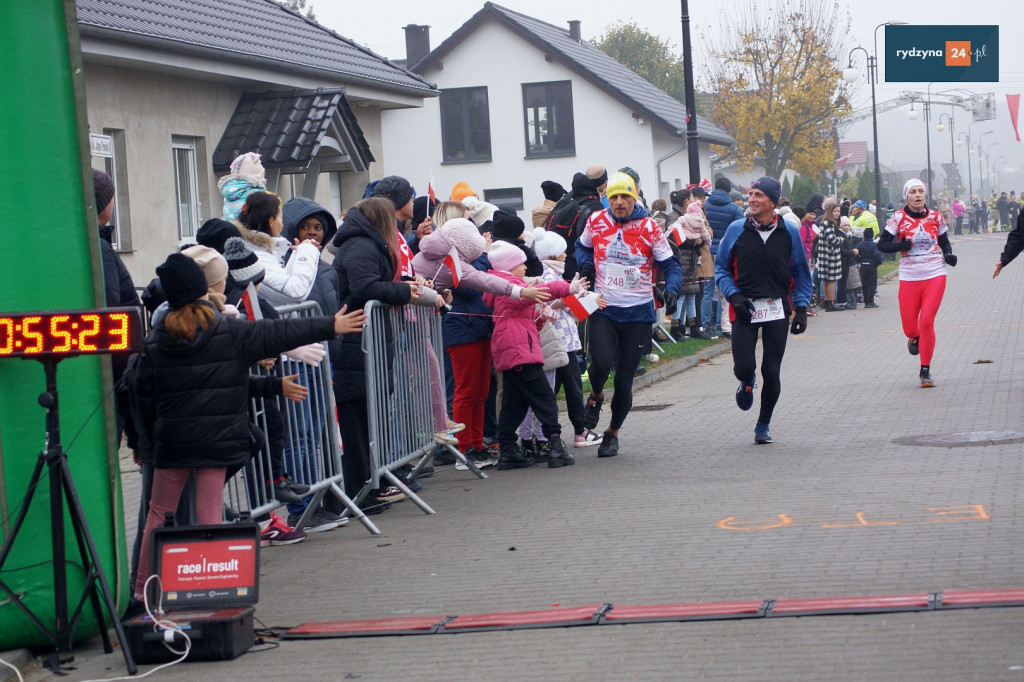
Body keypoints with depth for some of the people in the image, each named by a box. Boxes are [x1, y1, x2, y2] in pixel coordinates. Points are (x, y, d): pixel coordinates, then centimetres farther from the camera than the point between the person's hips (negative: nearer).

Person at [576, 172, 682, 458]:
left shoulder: (650, 228, -5)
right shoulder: (596, 221, 1)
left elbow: (670, 264, 1)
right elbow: (582, 246, 21)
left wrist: (672, 288, -19)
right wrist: (585, 263, -1)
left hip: (638, 313, 0)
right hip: (603, 308, 1)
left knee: (625, 379, 3)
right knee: (601, 362, -23)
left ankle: (613, 432, 25)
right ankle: (596, 396, 13)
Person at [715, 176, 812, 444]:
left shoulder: (789, 233, 1)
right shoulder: (736, 230, -1)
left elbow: (801, 272, 9)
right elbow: (721, 266, 7)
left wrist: (801, 308, 1)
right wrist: (734, 295, -8)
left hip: (778, 310, 0)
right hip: (744, 309, 0)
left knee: (772, 373, 1)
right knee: (744, 367, -11)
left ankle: (763, 424, 20)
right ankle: (747, 383, 27)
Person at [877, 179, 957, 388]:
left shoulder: (935, 217, 6)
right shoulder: (898, 218, -1)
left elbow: (944, 242, 19)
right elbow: (881, 244, 0)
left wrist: (948, 255, -2)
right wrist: (901, 245, -18)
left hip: (935, 275, 0)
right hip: (909, 278, 0)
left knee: (927, 321, -11)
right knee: (909, 326, 3)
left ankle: (925, 371, 0)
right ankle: (915, 338, 43)